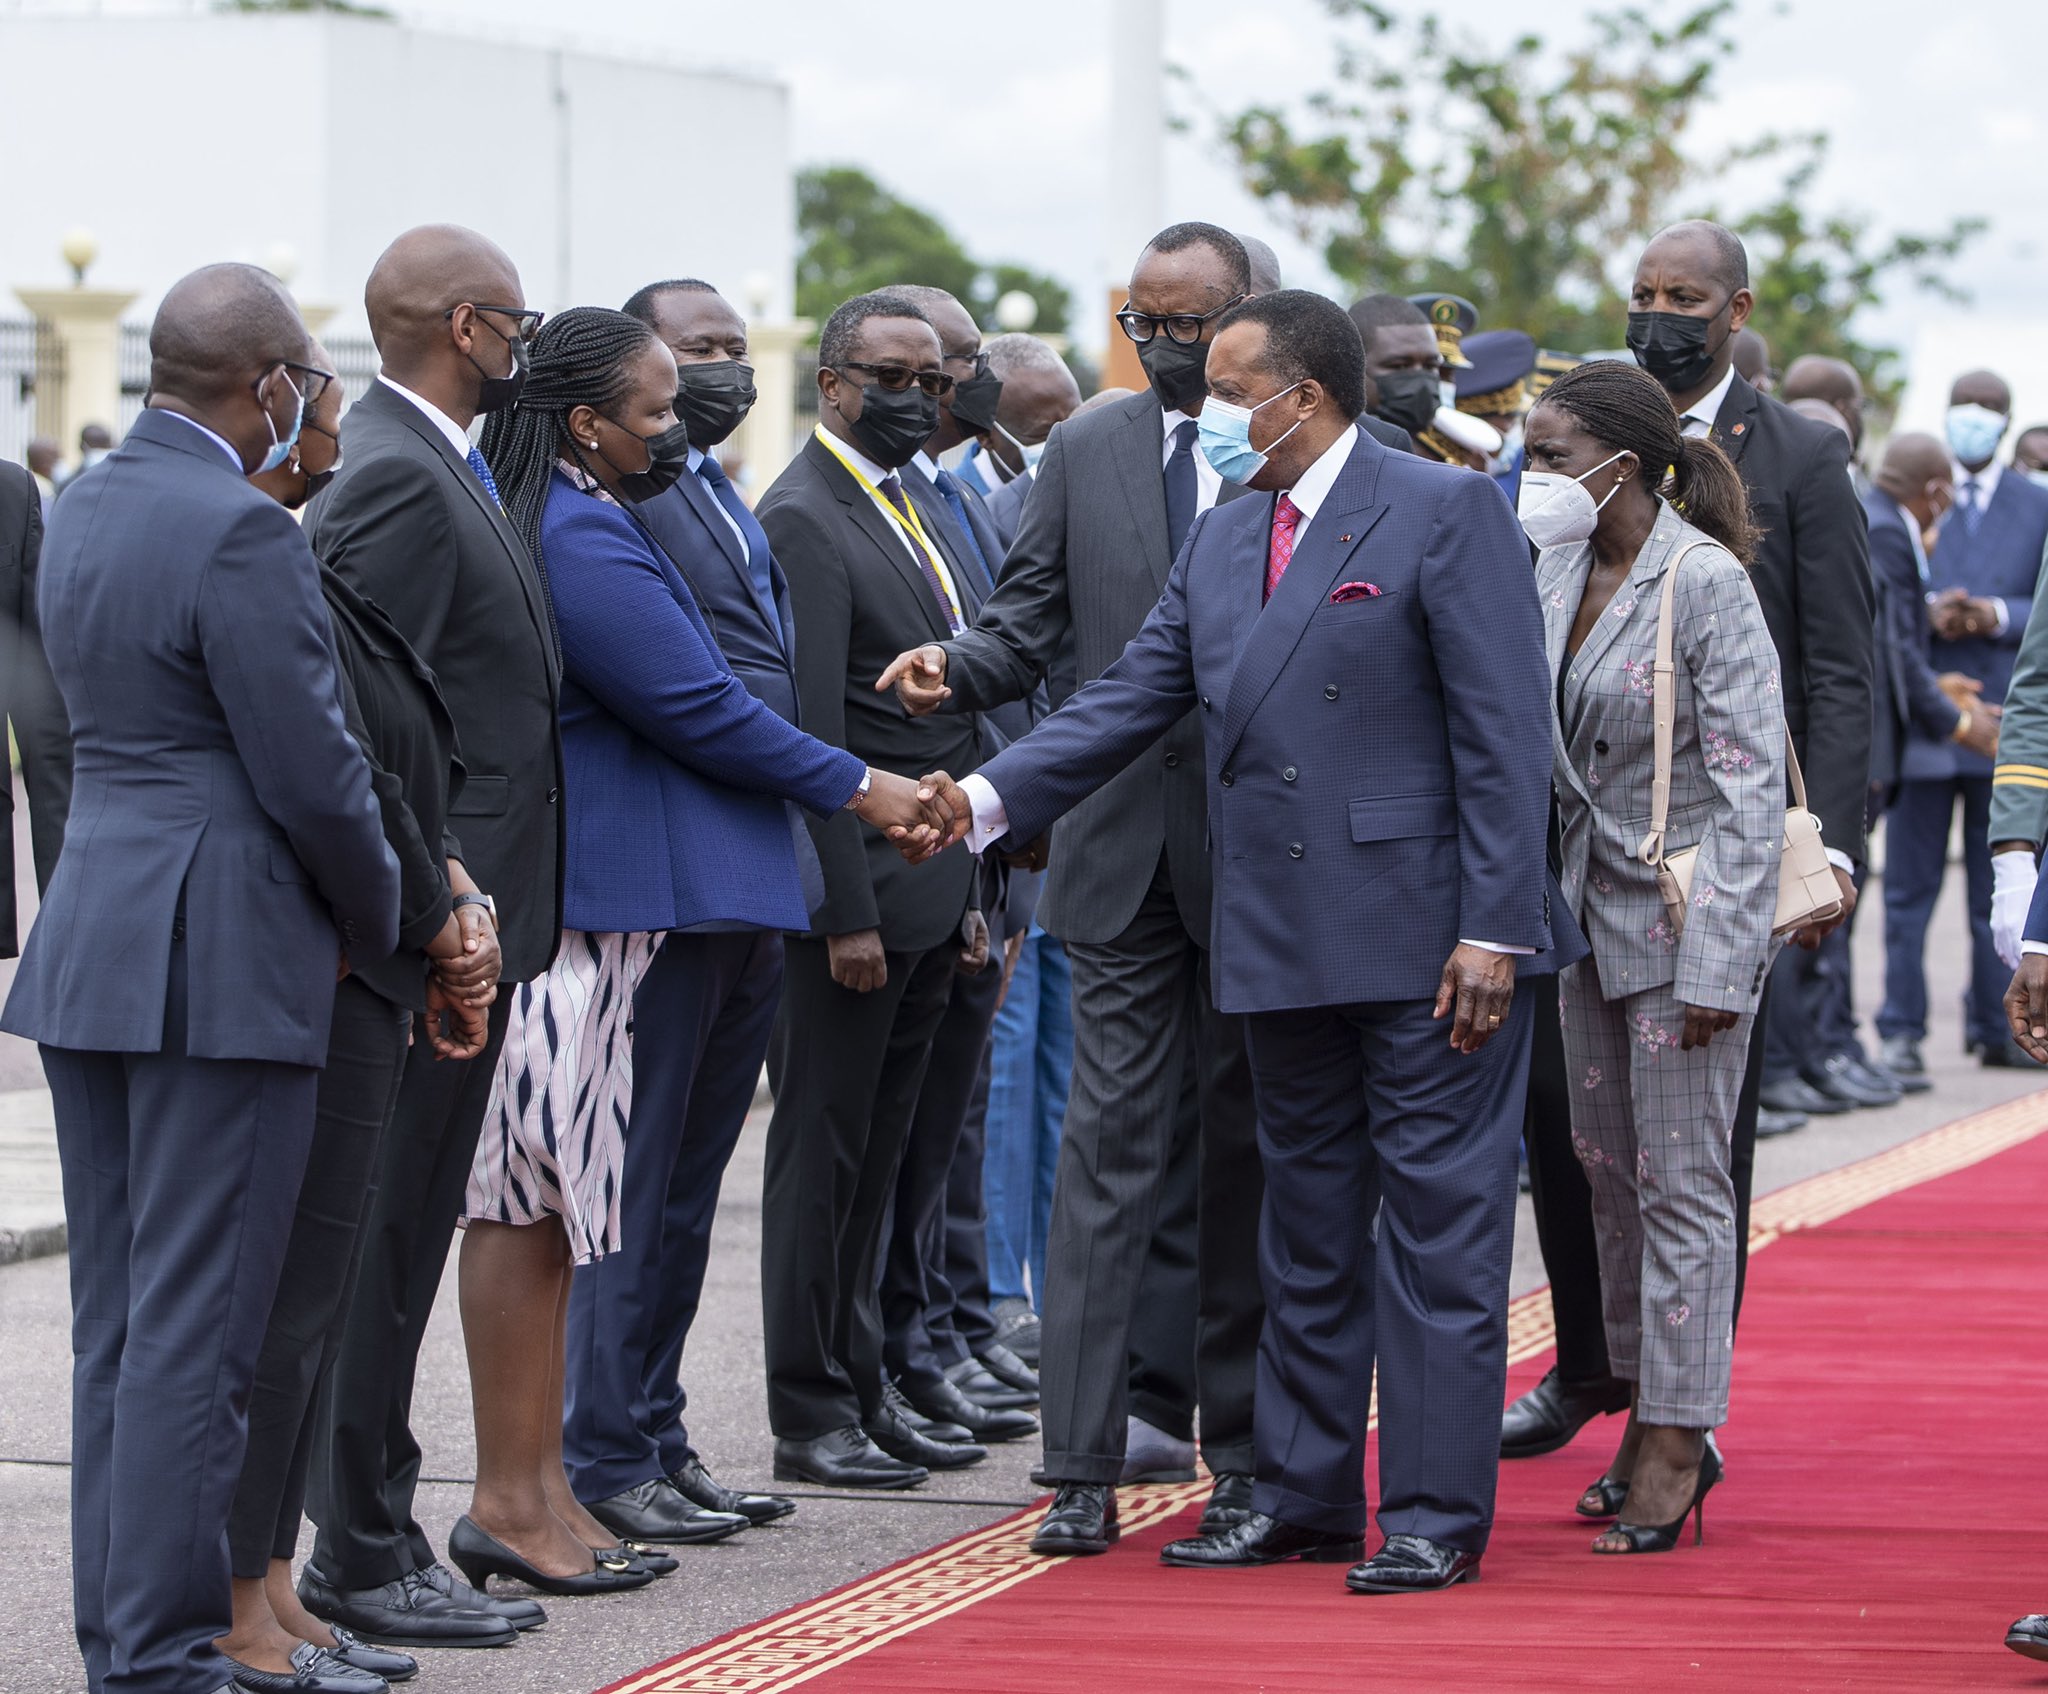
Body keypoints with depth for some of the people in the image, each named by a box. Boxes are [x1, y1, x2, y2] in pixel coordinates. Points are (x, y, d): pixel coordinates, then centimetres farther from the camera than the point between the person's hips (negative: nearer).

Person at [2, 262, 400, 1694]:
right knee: (195, 1328, -4)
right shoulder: (242, 533, -16)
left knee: (118, 1320, 13)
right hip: (221, 962, -9)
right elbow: (313, 771, -16)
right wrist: (375, 925, 0)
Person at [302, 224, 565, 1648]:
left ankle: (374, 1539, 20)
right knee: (386, 1240, -4)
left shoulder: (437, 468, 15)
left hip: (454, 923, 10)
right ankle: (360, 1557, 2)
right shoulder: (399, 479, -17)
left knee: (399, 1236, 13)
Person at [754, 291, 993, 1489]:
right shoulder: (804, 520, -12)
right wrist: (846, 912, -21)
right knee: (823, 1154, -1)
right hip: (851, 893, -9)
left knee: (878, 1155, 14)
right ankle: (811, 1414, 5)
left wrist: (969, 891, 16)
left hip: (929, 895, 9)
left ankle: (862, 1391, 21)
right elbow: (810, 729, -18)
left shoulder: (915, 514, 16)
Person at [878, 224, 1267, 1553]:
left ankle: (1245, 1454, 18)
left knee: (1248, 1154, 8)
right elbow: (1032, 621, 9)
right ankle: (1084, 1467, -2)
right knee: (1109, 1150, -1)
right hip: (1122, 851, 2)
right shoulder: (1083, 454, 9)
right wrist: (957, 666, -11)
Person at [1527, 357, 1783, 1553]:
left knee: (1681, 1185, -2)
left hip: (1686, 916, -8)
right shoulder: (1560, 571, 6)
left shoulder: (1705, 581, -15)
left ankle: (1676, 1441, 4)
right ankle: (1656, 1424, 23)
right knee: (1611, 1174, 13)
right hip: (1592, 914, 8)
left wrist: (1717, 962, -20)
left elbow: (1752, 786, -17)